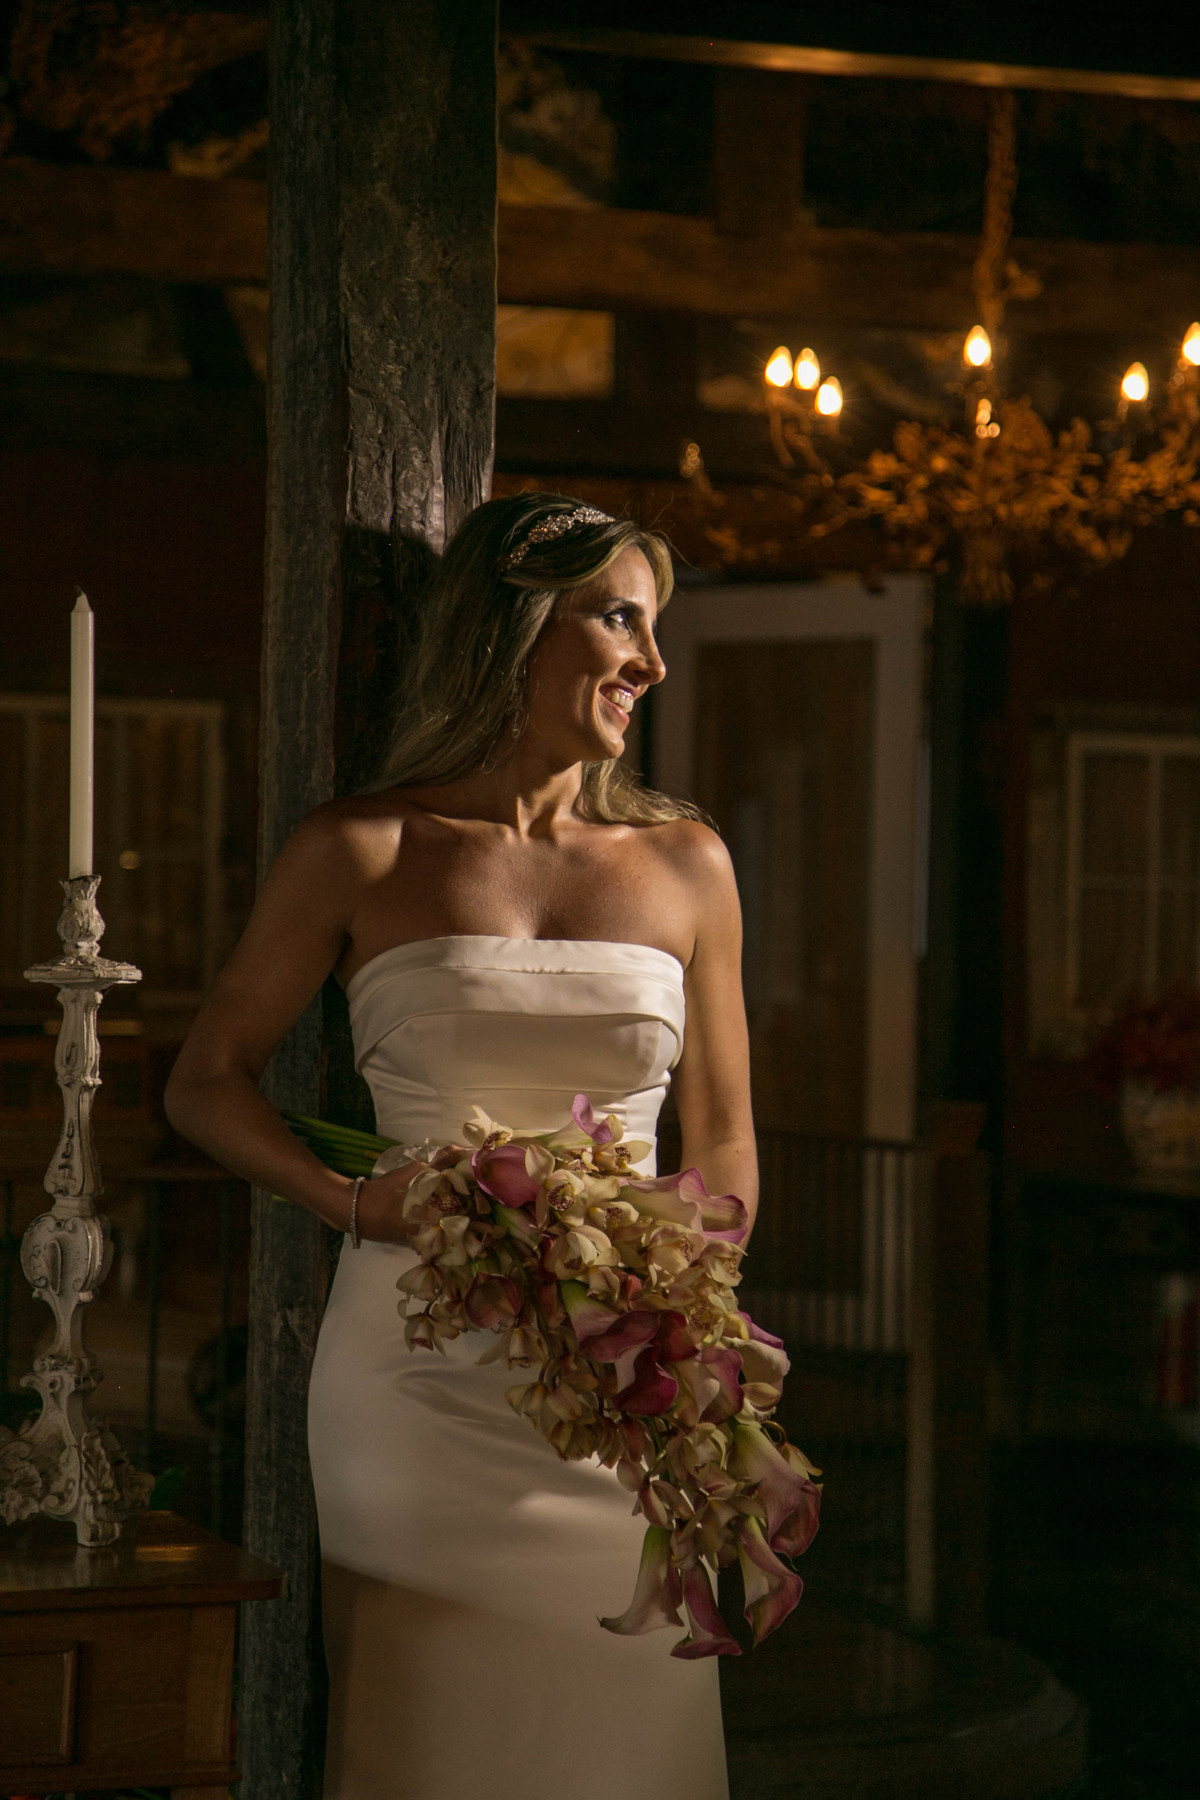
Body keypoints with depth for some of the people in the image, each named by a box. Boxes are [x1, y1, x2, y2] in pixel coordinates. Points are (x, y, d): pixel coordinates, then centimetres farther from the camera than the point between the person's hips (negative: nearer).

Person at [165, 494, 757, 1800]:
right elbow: (206, 1081, 8)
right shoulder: (361, 854, 2)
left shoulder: (685, 865, 10)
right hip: (417, 1381, -2)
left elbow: (723, 1141, 14)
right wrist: (357, 1202, -9)